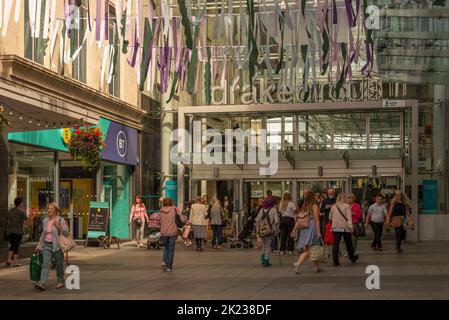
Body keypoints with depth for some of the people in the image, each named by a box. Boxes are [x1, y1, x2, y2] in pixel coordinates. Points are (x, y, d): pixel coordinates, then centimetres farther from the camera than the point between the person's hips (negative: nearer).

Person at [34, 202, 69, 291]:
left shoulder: (60, 220, -5)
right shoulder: (45, 220, 11)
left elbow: (66, 232, -10)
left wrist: (58, 226, -24)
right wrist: (39, 245, 17)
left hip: (57, 246, -4)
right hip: (46, 245, 4)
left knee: (59, 265, 6)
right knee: (45, 264, -9)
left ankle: (61, 282, 22)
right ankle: (42, 283, -20)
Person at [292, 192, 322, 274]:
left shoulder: (303, 207, 10)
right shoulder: (314, 206, -6)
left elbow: (298, 220, 7)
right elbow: (317, 220, -10)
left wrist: (294, 230, 9)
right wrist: (319, 232, -11)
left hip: (304, 230, 6)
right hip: (312, 229, -6)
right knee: (307, 250, -4)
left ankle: (317, 267, 14)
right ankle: (298, 264, -14)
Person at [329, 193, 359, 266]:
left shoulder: (333, 207, 4)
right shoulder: (347, 206, -7)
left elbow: (330, 218, 13)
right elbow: (349, 217, -15)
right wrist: (350, 226, -17)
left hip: (335, 228, 2)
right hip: (345, 228, -2)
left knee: (335, 244, 0)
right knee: (348, 244, 14)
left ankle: (335, 261, -7)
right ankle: (352, 258, 31)